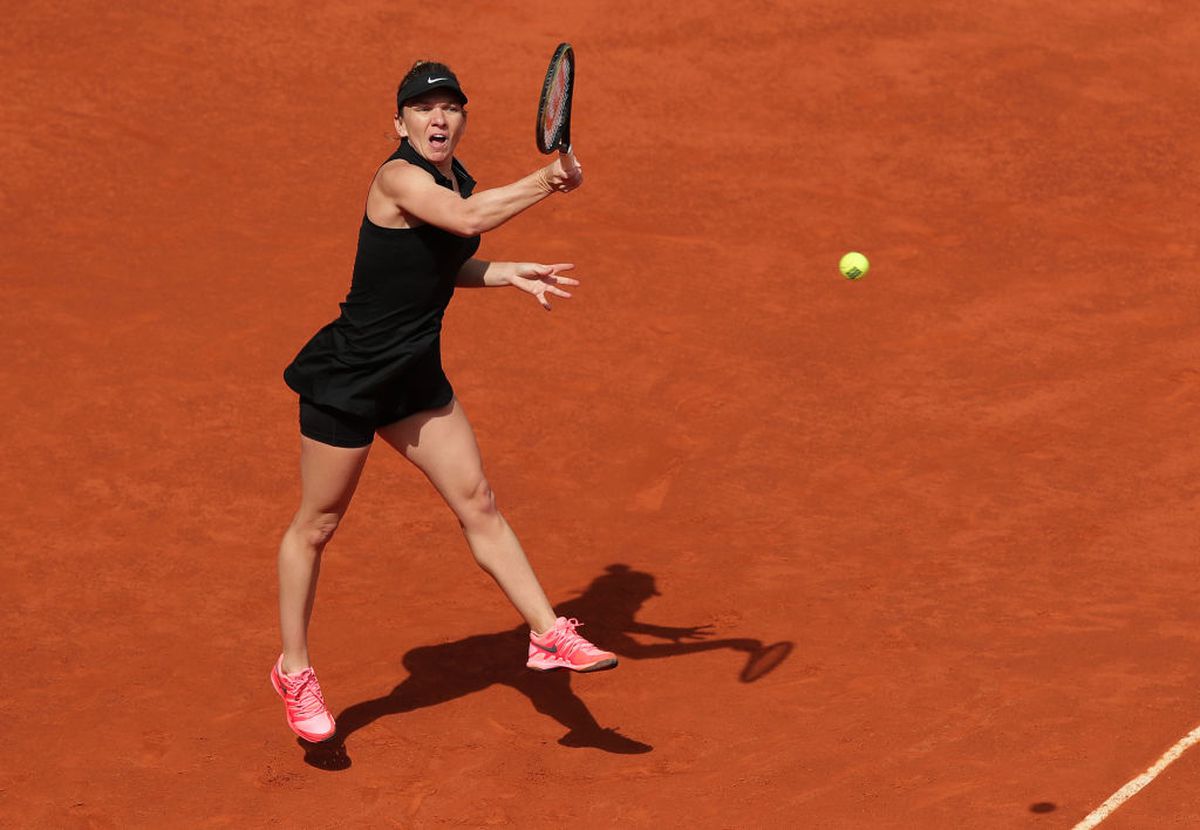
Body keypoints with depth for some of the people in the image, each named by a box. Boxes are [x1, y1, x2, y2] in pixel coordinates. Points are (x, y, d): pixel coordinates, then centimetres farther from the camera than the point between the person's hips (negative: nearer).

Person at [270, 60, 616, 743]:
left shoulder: (459, 179, 5)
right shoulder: (398, 178, -21)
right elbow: (467, 219, -39)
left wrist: (511, 273, 4)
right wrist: (551, 180, -32)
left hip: (416, 377, 7)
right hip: (348, 378, -7)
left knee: (478, 502, 3)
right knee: (317, 525, 7)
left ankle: (549, 634, 7)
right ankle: (294, 670, 21)